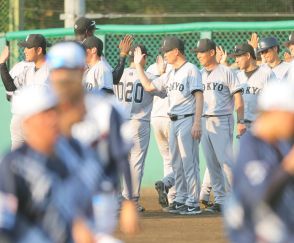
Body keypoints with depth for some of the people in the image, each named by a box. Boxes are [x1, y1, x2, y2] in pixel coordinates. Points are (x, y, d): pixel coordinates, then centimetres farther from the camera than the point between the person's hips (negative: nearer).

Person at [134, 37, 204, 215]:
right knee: (177, 165, 11)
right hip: (174, 121, 9)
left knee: (189, 163, -9)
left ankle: (193, 203, -9)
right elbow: (148, 86, 23)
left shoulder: (191, 70, -8)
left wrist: (197, 123, -23)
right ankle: (181, 200, 17)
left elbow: (199, 96, -15)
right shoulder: (171, 74, 18)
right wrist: (138, 65, 20)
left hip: (187, 120, -9)